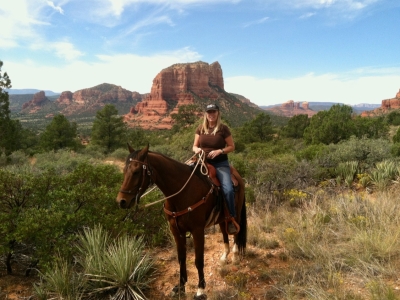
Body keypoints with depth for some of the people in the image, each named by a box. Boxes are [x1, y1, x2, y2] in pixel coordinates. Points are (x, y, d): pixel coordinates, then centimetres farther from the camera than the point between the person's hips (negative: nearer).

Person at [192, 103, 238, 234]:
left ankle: (231, 219, -4)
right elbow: (194, 146, 14)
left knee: (228, 190, -24)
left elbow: (232, 146, 1)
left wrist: (219, 151, -16)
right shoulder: (200, 129, 8)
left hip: (221, 163, -3)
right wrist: (196, 149, -10)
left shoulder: (223, 129, -1)